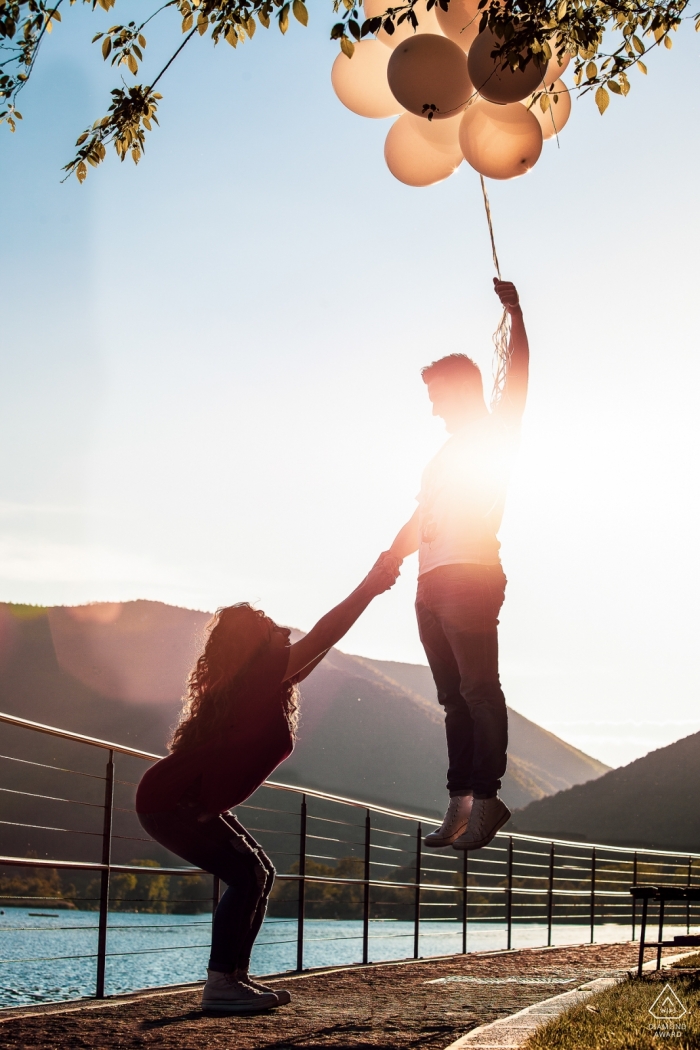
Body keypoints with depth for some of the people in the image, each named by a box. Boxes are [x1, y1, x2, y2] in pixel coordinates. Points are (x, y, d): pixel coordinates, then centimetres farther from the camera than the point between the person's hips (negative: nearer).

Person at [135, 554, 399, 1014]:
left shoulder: (265, 683, 10)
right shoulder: (257, 677, -17)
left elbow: (317, 643, 19)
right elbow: (321, 637, -19)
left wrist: (370, 588, 21)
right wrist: (369, 588, -16)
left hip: (193, 803, 11)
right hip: (171, 802, -11)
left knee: (260, 873, 9)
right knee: (247, 874, -15)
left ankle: (235, 977, 11)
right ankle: (220, 985, -13)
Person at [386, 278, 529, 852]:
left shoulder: (497, 430, 9)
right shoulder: (444, 455, 28)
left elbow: (518, 373, -5)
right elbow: (419, 521, 25)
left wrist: (515, 310, -10)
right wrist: (389, 559, 11)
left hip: (471, 577, -8)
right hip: (432, 585, 8)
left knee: (478, 689, -12)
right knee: (454, 696, 6)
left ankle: (487, 798, -13)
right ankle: (461, 803, 6)